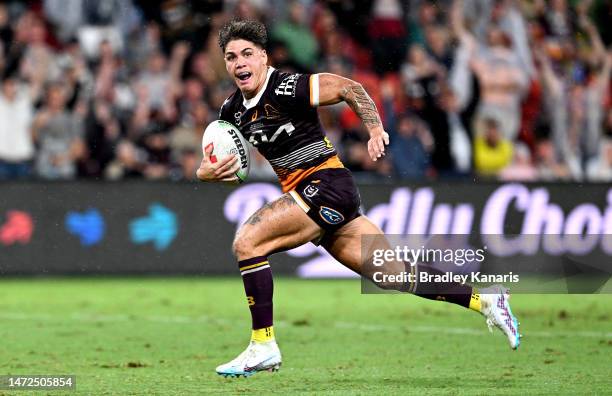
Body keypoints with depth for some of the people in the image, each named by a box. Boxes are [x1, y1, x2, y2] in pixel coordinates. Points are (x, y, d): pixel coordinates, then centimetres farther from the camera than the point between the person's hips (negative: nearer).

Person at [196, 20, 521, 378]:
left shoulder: (288, 88, -13)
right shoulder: (232, 111, 10)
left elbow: (349, 88, -11)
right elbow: (209, 165, 15)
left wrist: (376, 130, -23)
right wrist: (207, 173, -8)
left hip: (327, 185, -8)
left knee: (247, 241, -19)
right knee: (397, 274, 7)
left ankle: (263, 346, -14)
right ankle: (485, 301, 16)